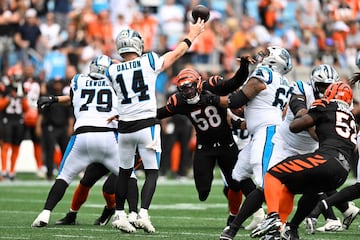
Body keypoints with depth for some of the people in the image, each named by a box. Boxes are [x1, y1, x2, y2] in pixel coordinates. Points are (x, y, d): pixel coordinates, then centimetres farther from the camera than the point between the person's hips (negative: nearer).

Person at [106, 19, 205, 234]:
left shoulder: (113, 71, 1)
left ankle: (120, 215, 21)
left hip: (125, 127, 3)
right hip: (147, 125, -3)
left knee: (124, 172, 17)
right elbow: (176, 54, 9)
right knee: (152, 173, 3)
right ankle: (143, 214, -12)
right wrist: (192, 35, 24)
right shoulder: (149, 62, -5)